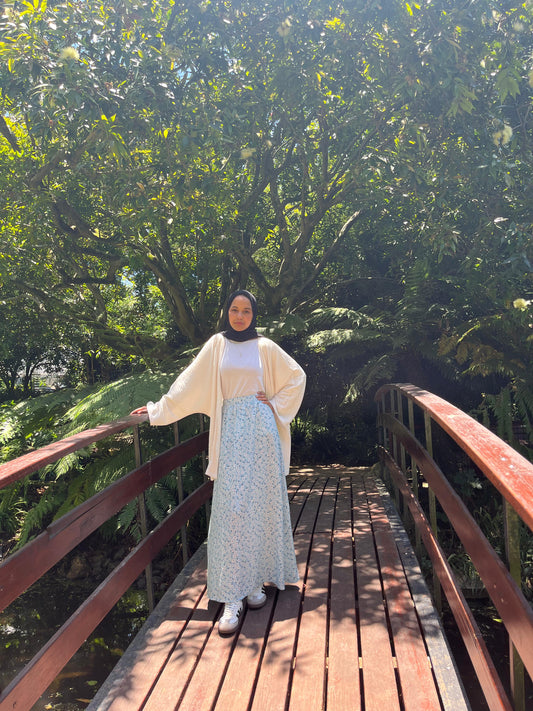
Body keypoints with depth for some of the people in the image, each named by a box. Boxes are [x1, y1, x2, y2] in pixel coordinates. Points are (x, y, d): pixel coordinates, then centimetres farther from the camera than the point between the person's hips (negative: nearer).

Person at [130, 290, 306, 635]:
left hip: (261, 430, 0)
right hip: (231, 430, 0)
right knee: (230, 507, -3)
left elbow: (297, 376, 13)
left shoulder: (265, 347, 5)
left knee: (260, 501, 4)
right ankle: (233, 597, 2)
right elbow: (191, 382, 11)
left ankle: (256, 579, 19)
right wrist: (158, 409, 11)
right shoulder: (217, 344, 8)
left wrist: (276, 404, 3)